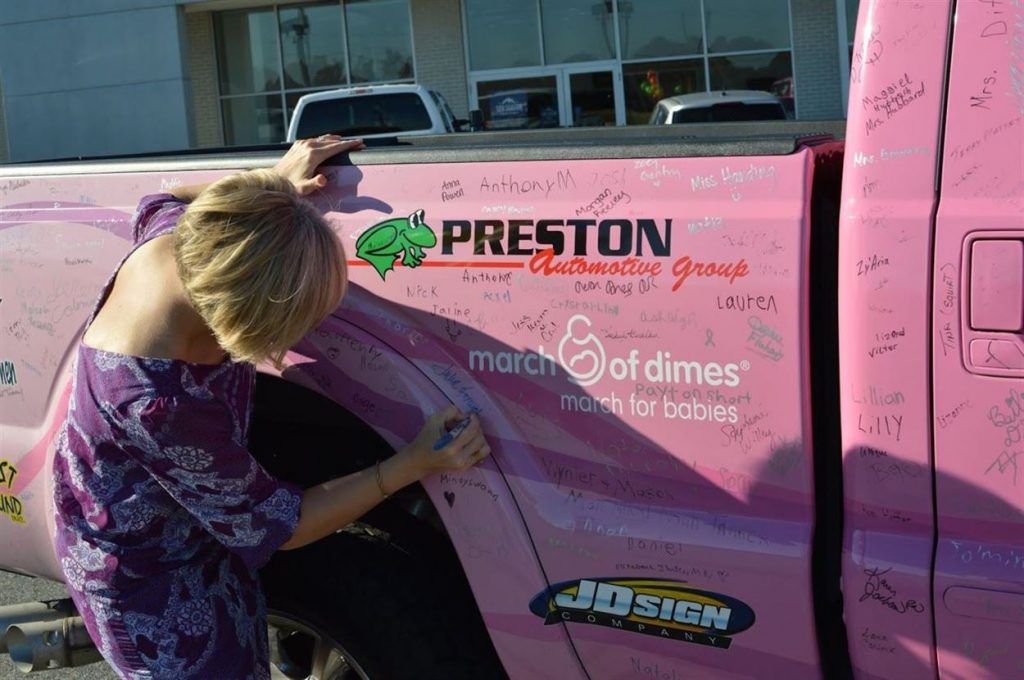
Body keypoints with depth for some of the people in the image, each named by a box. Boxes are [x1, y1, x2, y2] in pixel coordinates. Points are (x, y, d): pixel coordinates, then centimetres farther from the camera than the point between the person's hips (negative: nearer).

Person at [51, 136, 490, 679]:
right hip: (146, 579, -8)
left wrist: (276, 180, 0)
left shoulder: (178, 235, -22)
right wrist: (415, 464, -23)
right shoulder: (162, 403, -42)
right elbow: (272, 526, -25)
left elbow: (160, 203, 8)